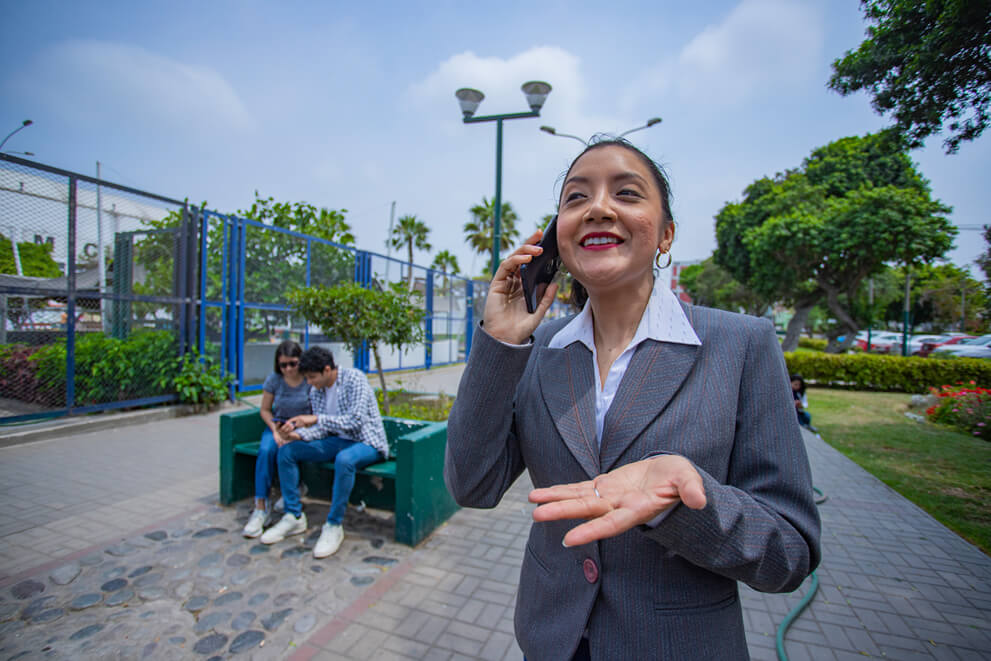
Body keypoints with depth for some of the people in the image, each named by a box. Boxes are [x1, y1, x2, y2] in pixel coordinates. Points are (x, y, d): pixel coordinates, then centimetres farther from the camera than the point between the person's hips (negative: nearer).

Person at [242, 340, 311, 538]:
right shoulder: (274, 379, -4)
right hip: (278, 424, 3)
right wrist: (275, 429, -9)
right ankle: (260, 506, -20)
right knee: (266, 450, -27)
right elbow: (265, 410, 7)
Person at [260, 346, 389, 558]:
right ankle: (294, 516, 6)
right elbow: (322, 429, 7)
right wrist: (298, 434, -12)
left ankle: (334, 525, -20)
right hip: (338, 440, 8)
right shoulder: (316, 391, 5)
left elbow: (356, 421, -27)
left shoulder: (354, 379, -19)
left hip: (367, 442, -8)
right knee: (286, 451, -3)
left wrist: (316, 419, -29)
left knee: (344, 459, -40)